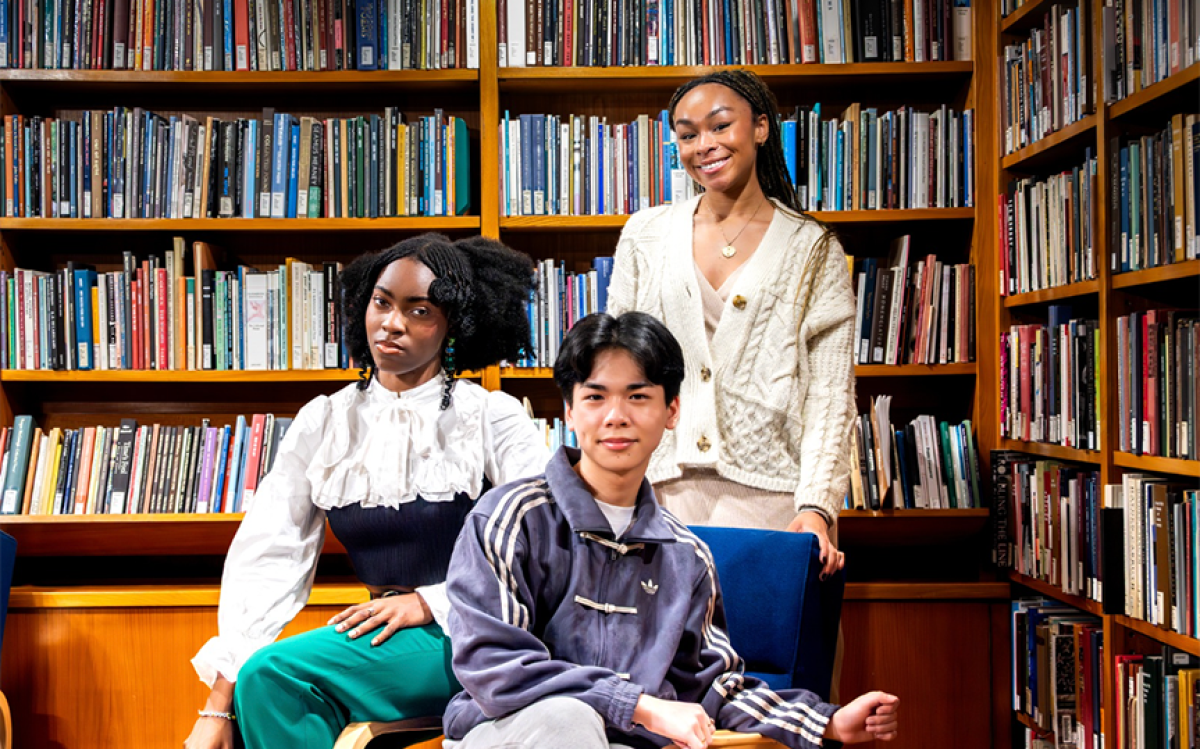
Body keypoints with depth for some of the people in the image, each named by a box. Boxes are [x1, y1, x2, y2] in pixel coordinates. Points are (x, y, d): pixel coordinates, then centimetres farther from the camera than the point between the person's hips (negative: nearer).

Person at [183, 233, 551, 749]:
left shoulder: (494, 417, -3)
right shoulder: (323, 423, 8)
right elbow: (266, 558, 0)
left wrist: (430, 601, -15)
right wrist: (219, 706, -8)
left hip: (470, 635, -4)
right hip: (384, 638, 4)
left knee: (273, 672, -21)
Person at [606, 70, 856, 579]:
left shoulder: (814, 250, 5)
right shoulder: (645, 235, 11)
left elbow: (831, 391, 0)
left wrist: (816, 505, -13)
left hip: (764, 496, -1)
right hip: (658, 494, 2)